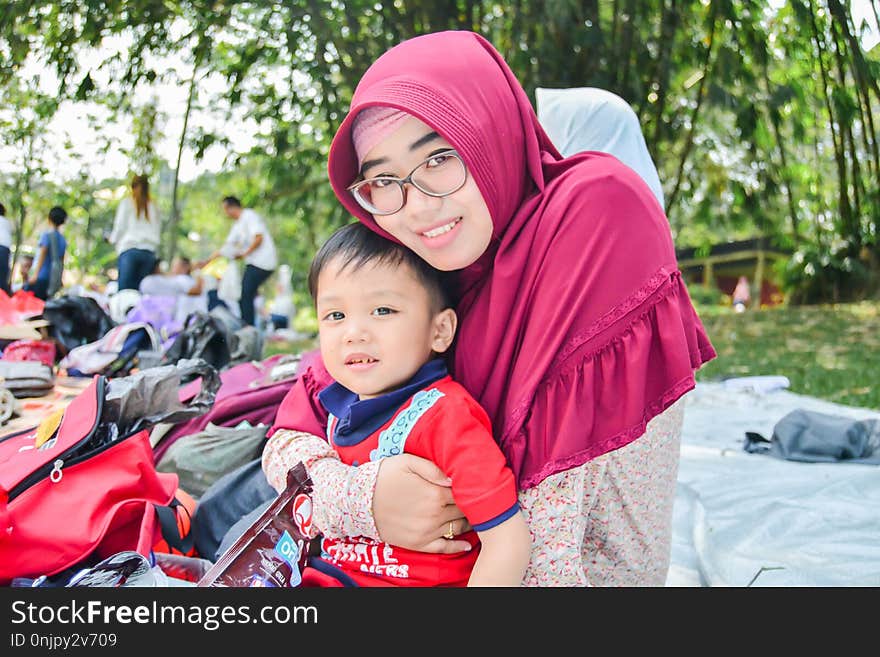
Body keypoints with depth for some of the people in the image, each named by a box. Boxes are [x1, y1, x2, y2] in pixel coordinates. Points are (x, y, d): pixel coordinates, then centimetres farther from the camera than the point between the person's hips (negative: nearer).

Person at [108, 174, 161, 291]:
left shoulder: (126, 203, 5)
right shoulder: (154, 206, 11)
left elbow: (120, 226, 5)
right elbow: (157, 231, 9)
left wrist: (112, 239, 22)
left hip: (129, 250, -3)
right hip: (149, 252, 3)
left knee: (123, 290, -7)